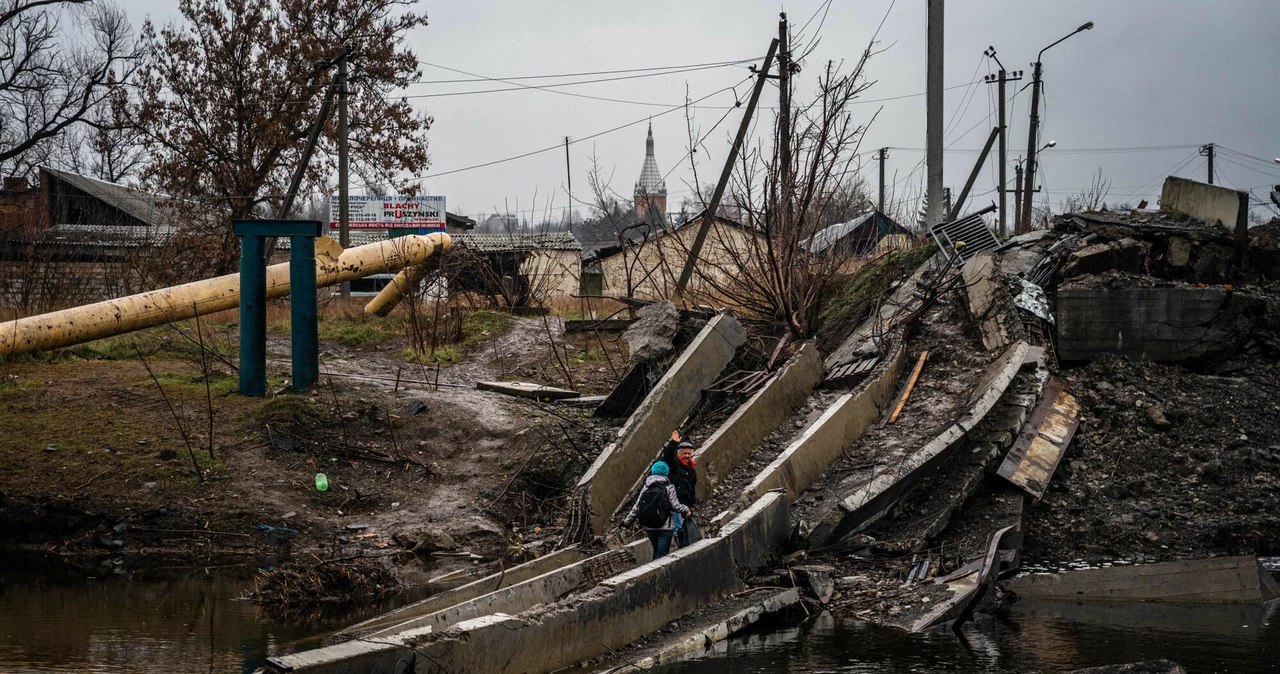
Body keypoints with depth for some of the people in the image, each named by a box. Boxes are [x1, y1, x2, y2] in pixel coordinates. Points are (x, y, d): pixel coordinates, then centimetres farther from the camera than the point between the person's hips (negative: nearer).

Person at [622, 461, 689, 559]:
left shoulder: (646, 488, 3)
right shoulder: (669, 487, -7)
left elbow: (636, 507, 3)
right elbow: (676, 506, -10)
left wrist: (627, 522, 14)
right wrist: (686, 510, 10)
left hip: (649, 528, 4)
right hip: (665, 528, -4)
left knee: (656, 551, 21)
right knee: (662, 555, -1)